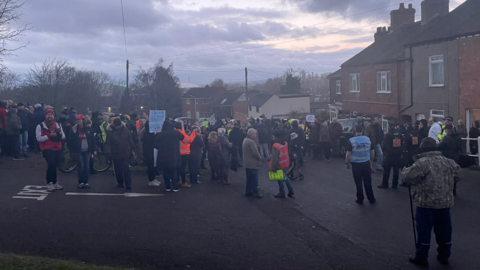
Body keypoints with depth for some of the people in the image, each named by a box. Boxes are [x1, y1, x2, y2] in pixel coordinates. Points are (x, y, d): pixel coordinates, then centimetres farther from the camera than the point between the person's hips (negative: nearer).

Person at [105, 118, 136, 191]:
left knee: (126, 170, -3)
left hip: (126, 154, 0)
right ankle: (120, 183, 27)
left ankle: (128, 185, 0)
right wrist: (107, 152, -19)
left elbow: (130, 140, 7)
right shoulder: (111, 132, -7)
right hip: (116, 154, 0)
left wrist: (133, 149, 6)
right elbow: (108, 143, -8)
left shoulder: (125, 130, 0)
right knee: (118, 170, 11)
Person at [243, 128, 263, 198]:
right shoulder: (251, 142, -21)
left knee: (249, 178, 16)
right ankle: (255, 193, 1)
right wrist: (260, 158, -6)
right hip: (253, 163, -9)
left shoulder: (245, 140, 10)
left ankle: (248, 191, 21)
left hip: (247, 163, 9)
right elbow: (255, 152, -23)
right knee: (254, 179, -2)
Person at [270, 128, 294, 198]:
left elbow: (275, 158, -25)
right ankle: (291, 191, 23)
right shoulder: (285, 143, 0)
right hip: (286, 164, 8)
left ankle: (282, 193, 20)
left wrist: (273, 168, -19)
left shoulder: (276, 146, -26)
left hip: (279, 166, -8)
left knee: (280, 179, 8)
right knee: (285, 177, 22)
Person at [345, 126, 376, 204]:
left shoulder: (351, 141, -10)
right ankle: (371, 199, 20)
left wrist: (347, 163, 0)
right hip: (366, 164, 3)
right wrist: (371, 160, 22)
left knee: (358, 183, 8)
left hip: (356, 164, -2)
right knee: (368, 182, 13)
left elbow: (348, 154, -12)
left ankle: (360, 200, 17)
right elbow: (372, 152, 6)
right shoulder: (368, 139, 0)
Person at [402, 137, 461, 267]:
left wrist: (404, 171, 5)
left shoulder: (422, 162, -14)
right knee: (444, 230, 16)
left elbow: (408, 177, -17)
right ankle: (444, 256, 28)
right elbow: (457, 175, 18)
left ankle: (421, 257, 11)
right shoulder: (448, 162, 6)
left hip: (426, 203, -6)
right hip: (445, 202, 6)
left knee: (424, 230, 4)